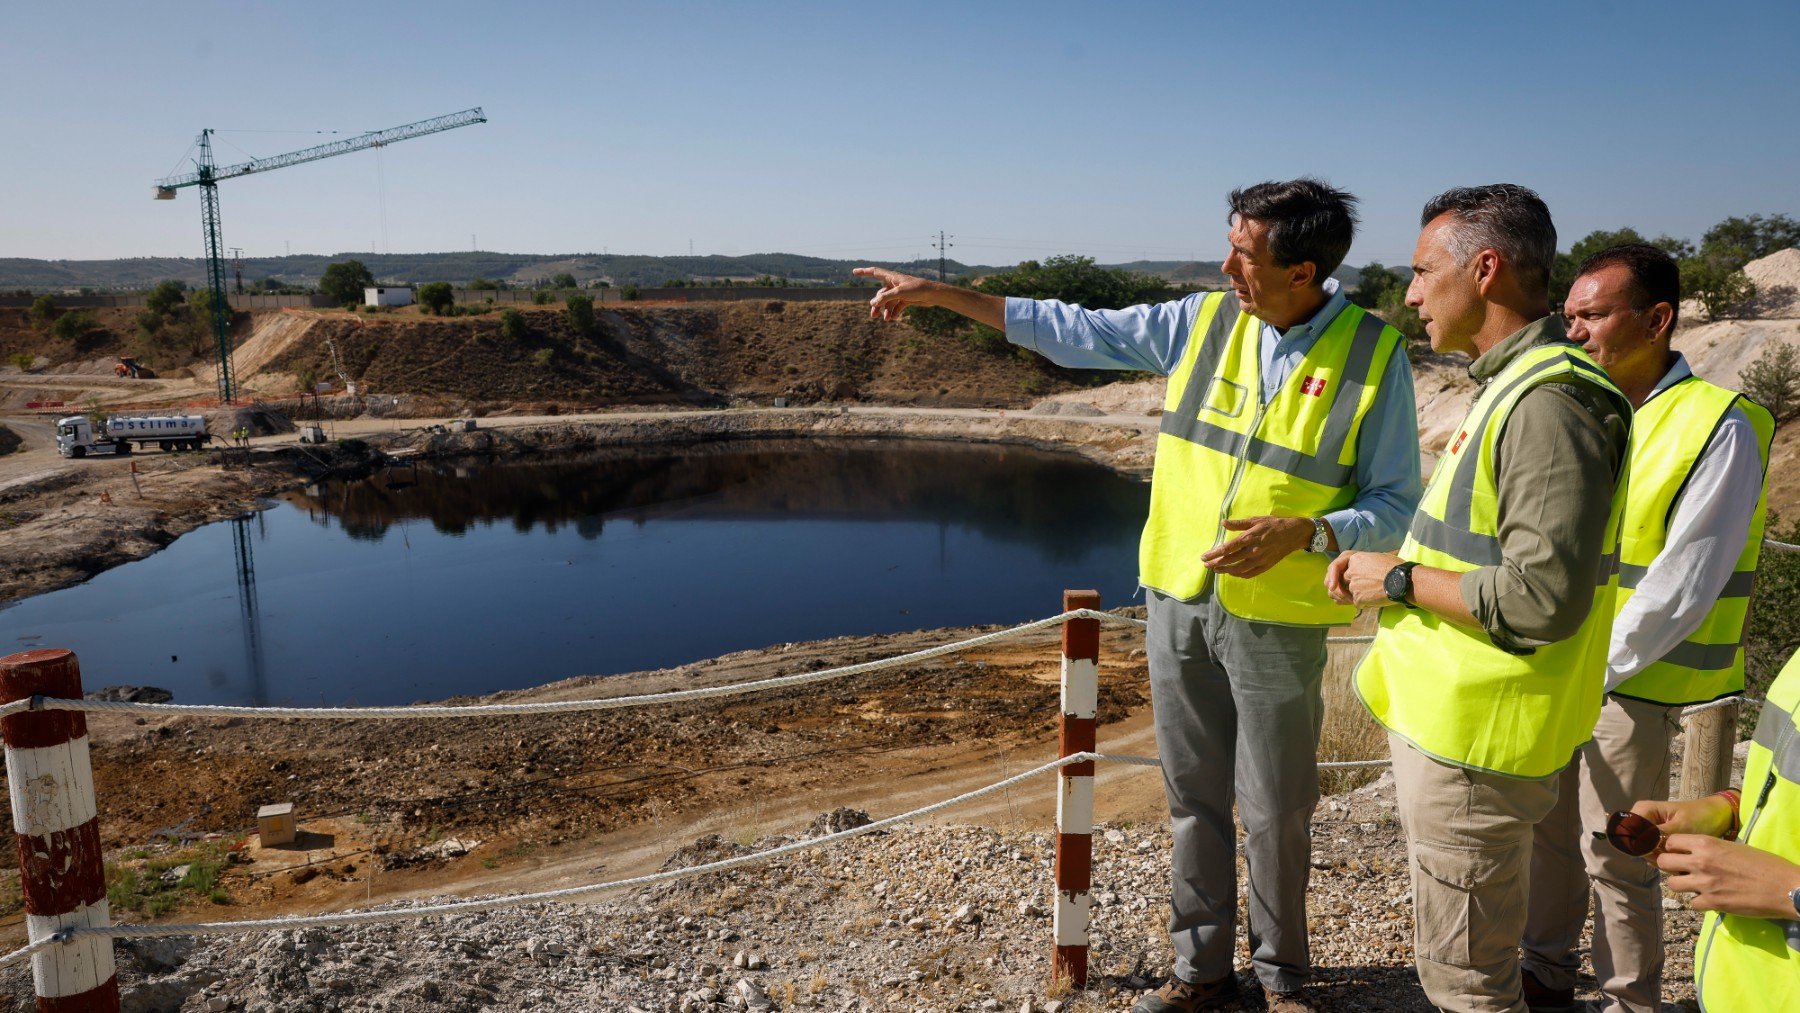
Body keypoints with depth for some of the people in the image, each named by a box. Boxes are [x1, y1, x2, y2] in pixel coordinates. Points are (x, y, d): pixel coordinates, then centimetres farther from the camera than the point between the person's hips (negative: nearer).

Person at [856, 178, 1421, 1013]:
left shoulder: (1373, 354, -8)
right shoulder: (1203, 320, 1)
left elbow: (1396, 505, -5)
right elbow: (1074, 332, 6)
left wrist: (1303, 533, -24)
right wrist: (943, 294, 5)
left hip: (1277, 622, -3)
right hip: (1178, 601, 3)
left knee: (1275, 811, 8)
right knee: (1194, 797, 13)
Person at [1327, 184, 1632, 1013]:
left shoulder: (1549, 402, -21)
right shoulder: (1513, 385, 12)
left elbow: (1543, 598, -27)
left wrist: (1401, 580, -15)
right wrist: (1389, 562, 6)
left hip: (1474, 739, -10)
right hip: (1447, 718, 10)